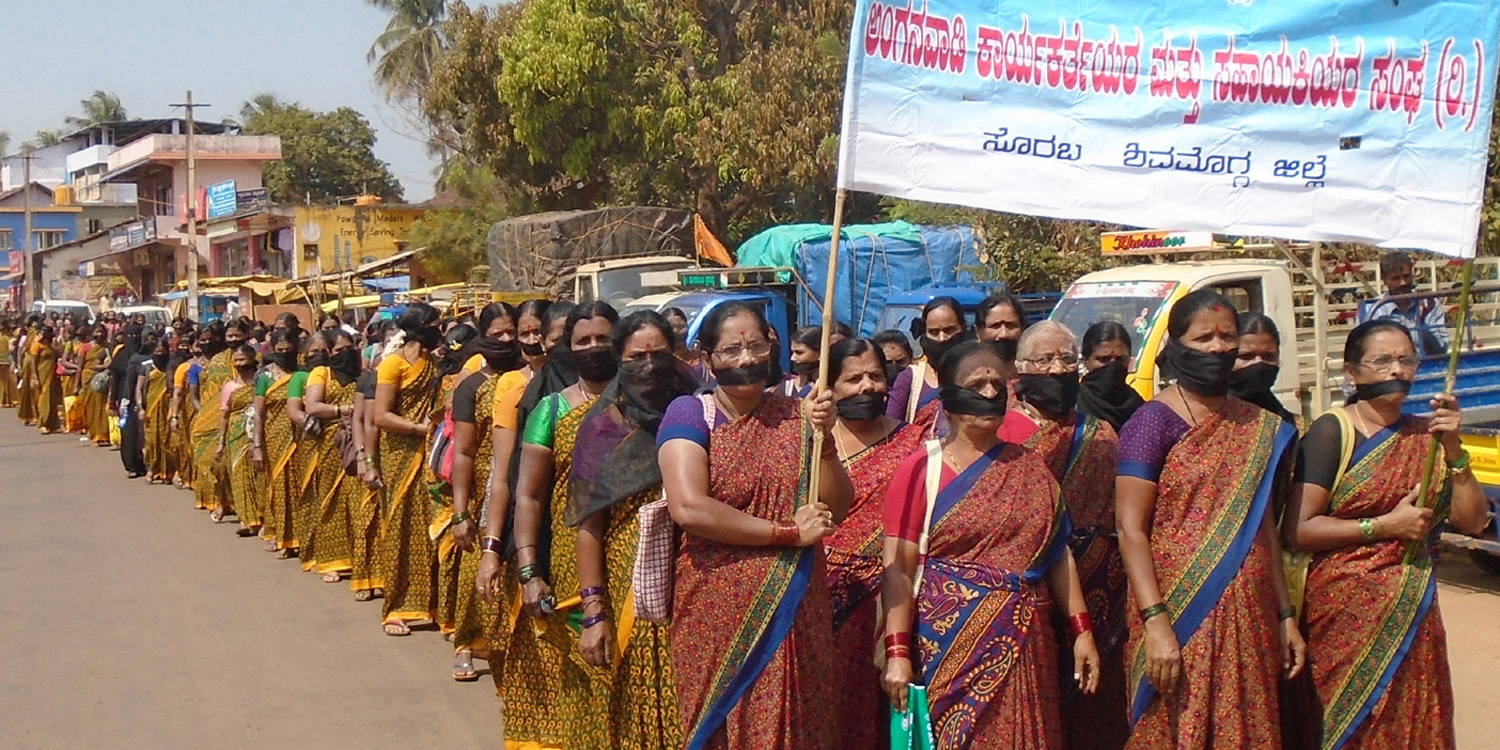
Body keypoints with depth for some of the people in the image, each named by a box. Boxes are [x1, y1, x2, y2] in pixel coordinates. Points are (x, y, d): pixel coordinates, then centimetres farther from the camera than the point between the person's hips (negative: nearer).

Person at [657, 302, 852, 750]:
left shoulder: (795, 416, 8)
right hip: (717, 613, -3)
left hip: (795, 612, 3)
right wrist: (789, 532, -13)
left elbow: (837, 509, 3)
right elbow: (688, 507, -18)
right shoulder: (689, 414, -4)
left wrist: (823, 436, -12)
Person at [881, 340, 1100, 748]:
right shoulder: (921, 470, -3)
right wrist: (897, 652, -13)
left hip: (1025, 648, 4)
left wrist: (1082, 630, 6)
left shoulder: (1029, 468, 10)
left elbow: (1058, 552, 12)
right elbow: (898, 569, -7)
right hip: (952, 644, -3)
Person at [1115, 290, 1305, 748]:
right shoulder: (1154, 422, -6)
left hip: (1249, 623, 5)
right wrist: (1155, 622, -19)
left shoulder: (1260, 428, 12)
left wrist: (1286, 616, 13)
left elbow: (1264, 529, 17)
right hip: (1179, 623, -5)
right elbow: (1130, 529, -12)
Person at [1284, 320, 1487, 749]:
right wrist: (1384, 526, -15)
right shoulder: (1332, 432, -8)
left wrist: (1453, 450, -8)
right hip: (1345, 613, -4)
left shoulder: (1427, 435, 7)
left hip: (1414, 614, 5)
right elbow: (1298, 530, -14)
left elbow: (1472, 523, 3)